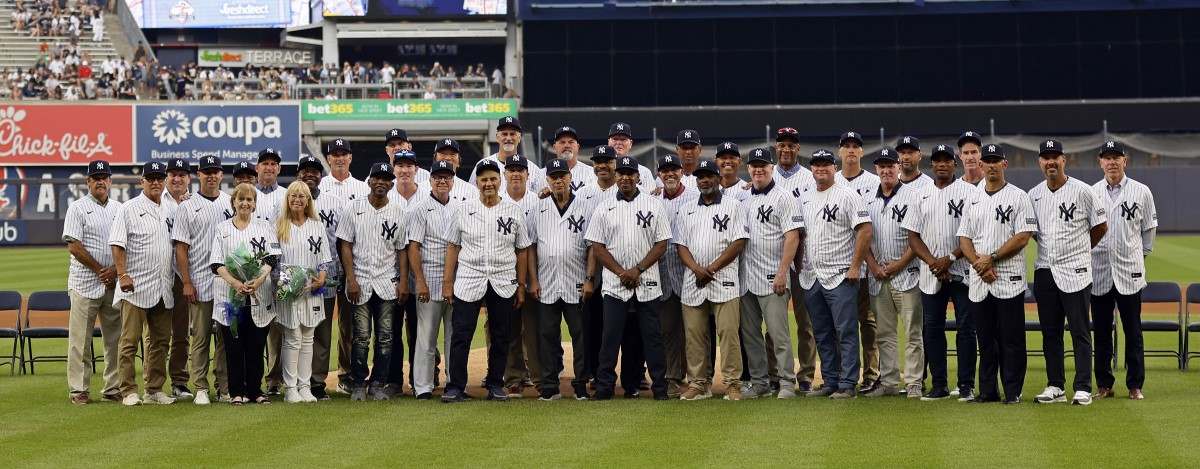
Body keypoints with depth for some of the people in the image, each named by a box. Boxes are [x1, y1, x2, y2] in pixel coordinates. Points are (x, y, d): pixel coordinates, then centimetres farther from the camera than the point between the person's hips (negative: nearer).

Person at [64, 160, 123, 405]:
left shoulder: (120, 209, 13)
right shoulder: (78, 208, -1)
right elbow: (74, 246, -8)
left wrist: (115, 270, -6)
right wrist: (100, 270, -10)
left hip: (114, 283, 5)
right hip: (85, 282, -5)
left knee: (115, 338, 6)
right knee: (80, 339, -5)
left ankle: (113, 388, 11)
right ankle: (79, 389, -2)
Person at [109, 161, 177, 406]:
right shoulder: (129, 209, -3)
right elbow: (117, 244, -10)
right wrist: (122, 275, -18)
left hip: (163, 289, 6)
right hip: (135, 286, -6)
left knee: (160, 340, 9)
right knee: (130, 341, -5)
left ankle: (155, 389, 15)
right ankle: (128, 392, -4)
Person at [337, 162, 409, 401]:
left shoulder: (398, 213, 6)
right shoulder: (354, 209, 2)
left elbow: (402, 250, 8)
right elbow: (345, 246, 0)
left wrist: (403, 281, -1)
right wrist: (351, 280, -8)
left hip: (387, 283, 2)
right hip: (360, 281, -2)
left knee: (385, 337, 1)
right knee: (361, 337, -2)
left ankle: (378, 384, 8)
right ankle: (359, 384, 7)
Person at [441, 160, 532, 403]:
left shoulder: (514, 211, 5)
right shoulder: (465, 210, 4)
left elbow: (522, 251, 8)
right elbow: (453, 247, 6)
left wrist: (521, 286, 5)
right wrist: (447, 282, 0)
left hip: (503, 283, 1)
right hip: (468, 280, -1)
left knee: (501, 336, 6)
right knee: (461, 335, -5)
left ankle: (495, 384, 17)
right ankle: (455, 387, -2)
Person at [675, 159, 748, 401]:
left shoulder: (732, 205, 5)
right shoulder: (686, 210, 17)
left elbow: (739, 242, -4)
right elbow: (680, 245, 10)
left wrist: (712, 268, -10)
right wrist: (697, 269, -9)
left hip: (724, 281, -4)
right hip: (693, 282, 4)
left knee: (728, 331, -10)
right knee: (694, 334, 3)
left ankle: (733, 383, -6)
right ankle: (698, 383, 9)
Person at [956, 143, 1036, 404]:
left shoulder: (1018, 197, 0)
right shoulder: (973, 201, 15)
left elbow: (1023, 237, -9)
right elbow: (964, 239, 9)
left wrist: (991, 258, -13)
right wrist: (979, 265, -8)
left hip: (1009, 280, -5)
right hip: (978, 282, 5)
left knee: (1011, 340, -3)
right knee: (985, 340, 8)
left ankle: (1013, 391, 1)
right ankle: (987, 391, 14)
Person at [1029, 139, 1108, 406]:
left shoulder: (1082, 191, -4)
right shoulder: (1033, 195, 9)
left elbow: (1101, 226, 4)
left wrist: (1079, 249, 9)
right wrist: (1046, 246, 10)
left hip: (1075, 272, -5)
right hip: (1044, 271, 5)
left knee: (1080, 332, -4)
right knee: (1050, 332, 8)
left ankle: (1083, 388, -2)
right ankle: (1055, 386, 15)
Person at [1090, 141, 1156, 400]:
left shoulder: (1141, 192, 3)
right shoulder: (1090, 193, 6)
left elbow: (1149, 228, 12)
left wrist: (1143, 254, 11)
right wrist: (1086, 251, 7)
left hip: (1129, 272, -1)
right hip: (1098, 271, 2)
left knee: (1133, 331, 1)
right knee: (1101, 331, 6)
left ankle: (1135, 386, 7)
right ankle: (1104, 385, 13)